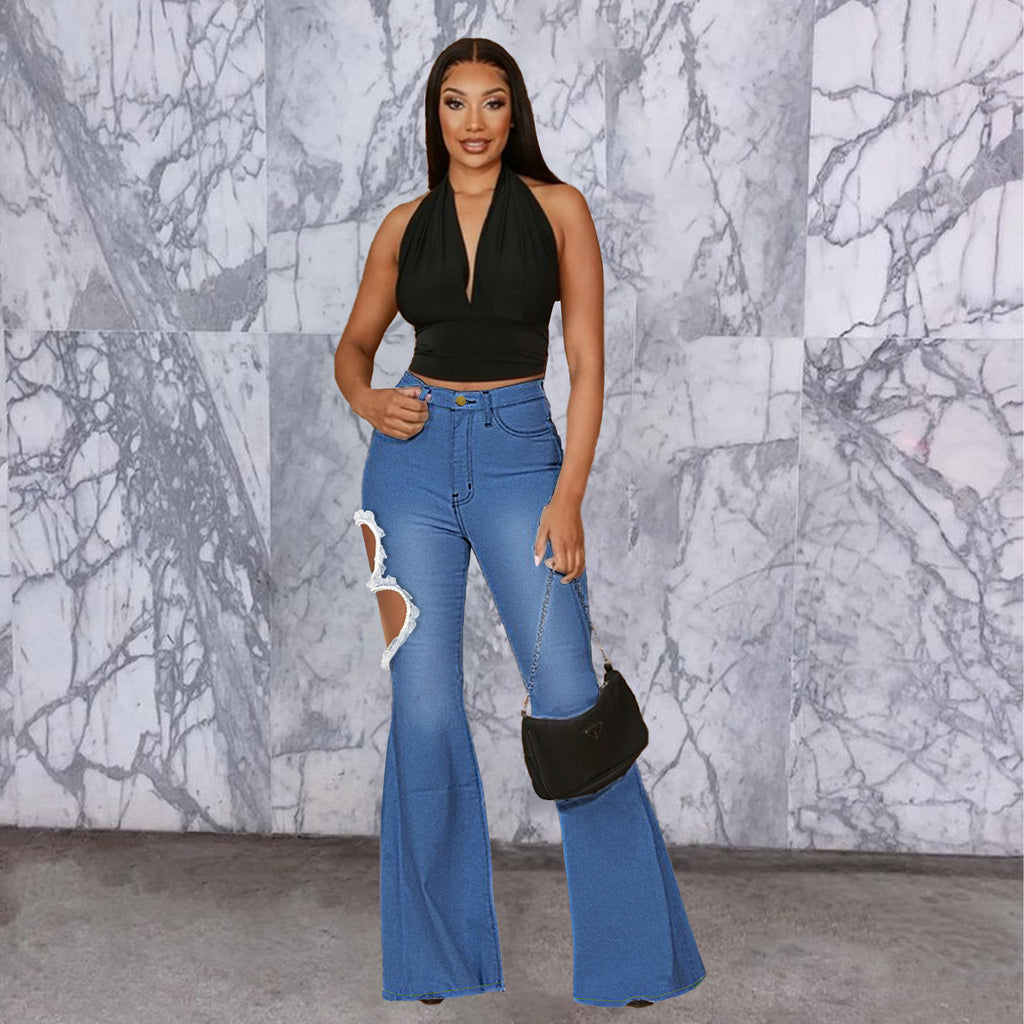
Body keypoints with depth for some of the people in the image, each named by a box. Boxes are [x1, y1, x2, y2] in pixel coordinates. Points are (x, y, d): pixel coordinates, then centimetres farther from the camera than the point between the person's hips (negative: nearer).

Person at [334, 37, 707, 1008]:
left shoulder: (558, 207, 5)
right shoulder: (405, 224, 11)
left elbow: (587, 363, 0)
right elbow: (353, 345, 21)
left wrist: (569, 496, -9)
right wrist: (368, 401, -2)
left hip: (521, 451, -2)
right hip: (415, 454, 2)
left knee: (569, 698, -6)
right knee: (423, 709, 2)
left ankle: (629, 957, 12)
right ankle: (441, 956, 19)